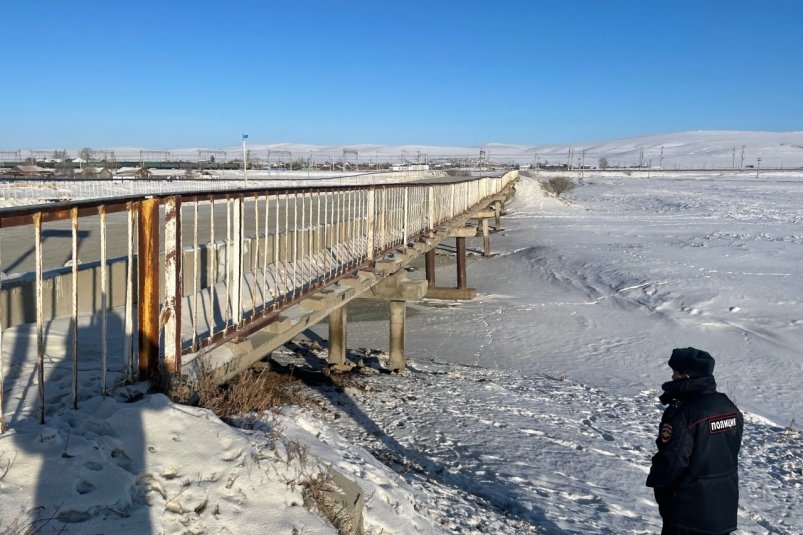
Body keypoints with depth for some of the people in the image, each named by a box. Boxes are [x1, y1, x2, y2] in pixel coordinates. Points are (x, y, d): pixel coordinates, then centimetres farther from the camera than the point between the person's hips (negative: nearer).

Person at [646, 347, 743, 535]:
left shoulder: (682, 415, -25)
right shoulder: (730, 407, 0)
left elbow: (671, 461, -21)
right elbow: (731, 451, 10)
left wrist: (655, 480, -4)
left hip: (688, 510, -7)